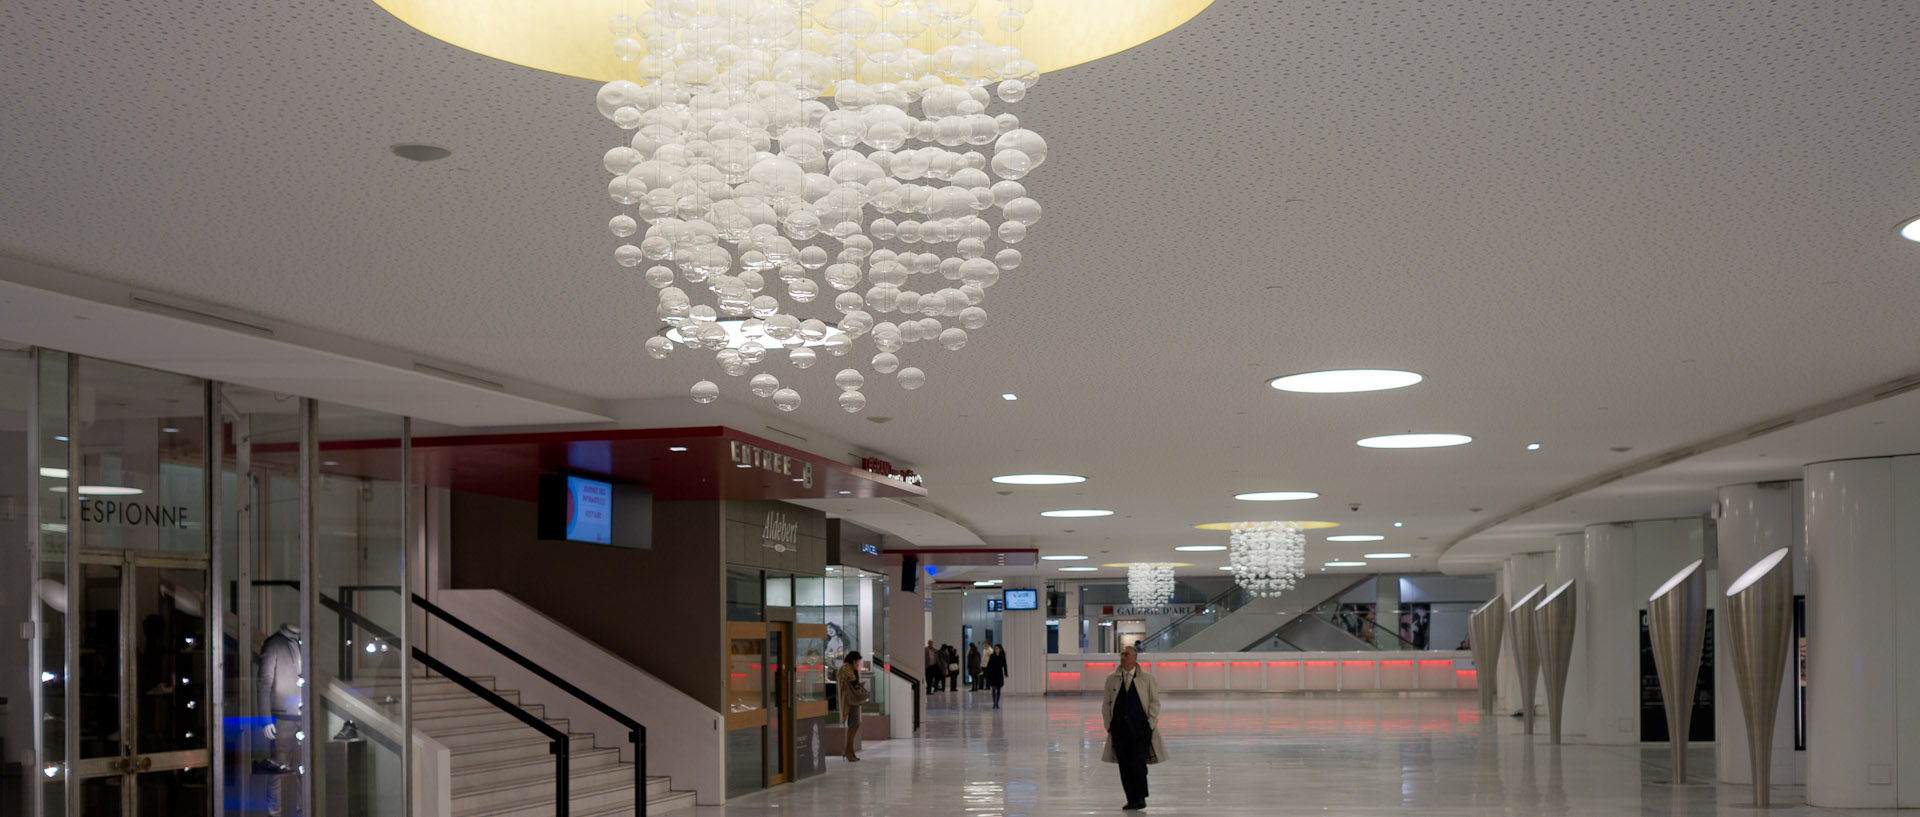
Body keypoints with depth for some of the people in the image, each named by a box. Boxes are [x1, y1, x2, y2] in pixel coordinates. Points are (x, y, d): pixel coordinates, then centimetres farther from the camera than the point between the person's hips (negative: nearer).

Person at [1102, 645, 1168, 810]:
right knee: (1124, 765, 2)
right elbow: (1107, 704, 13)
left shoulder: (1147, 680, 5)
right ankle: (1131, 800, 10)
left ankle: (1140, 798, 1)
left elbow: (1155, 703, 6)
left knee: (1138, 762, -13)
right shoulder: (1111, 680, 10)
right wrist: (1109, 726, 6)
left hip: (1140, 727, -2)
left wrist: (1150, 724, -3)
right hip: (1119, 728, 3)